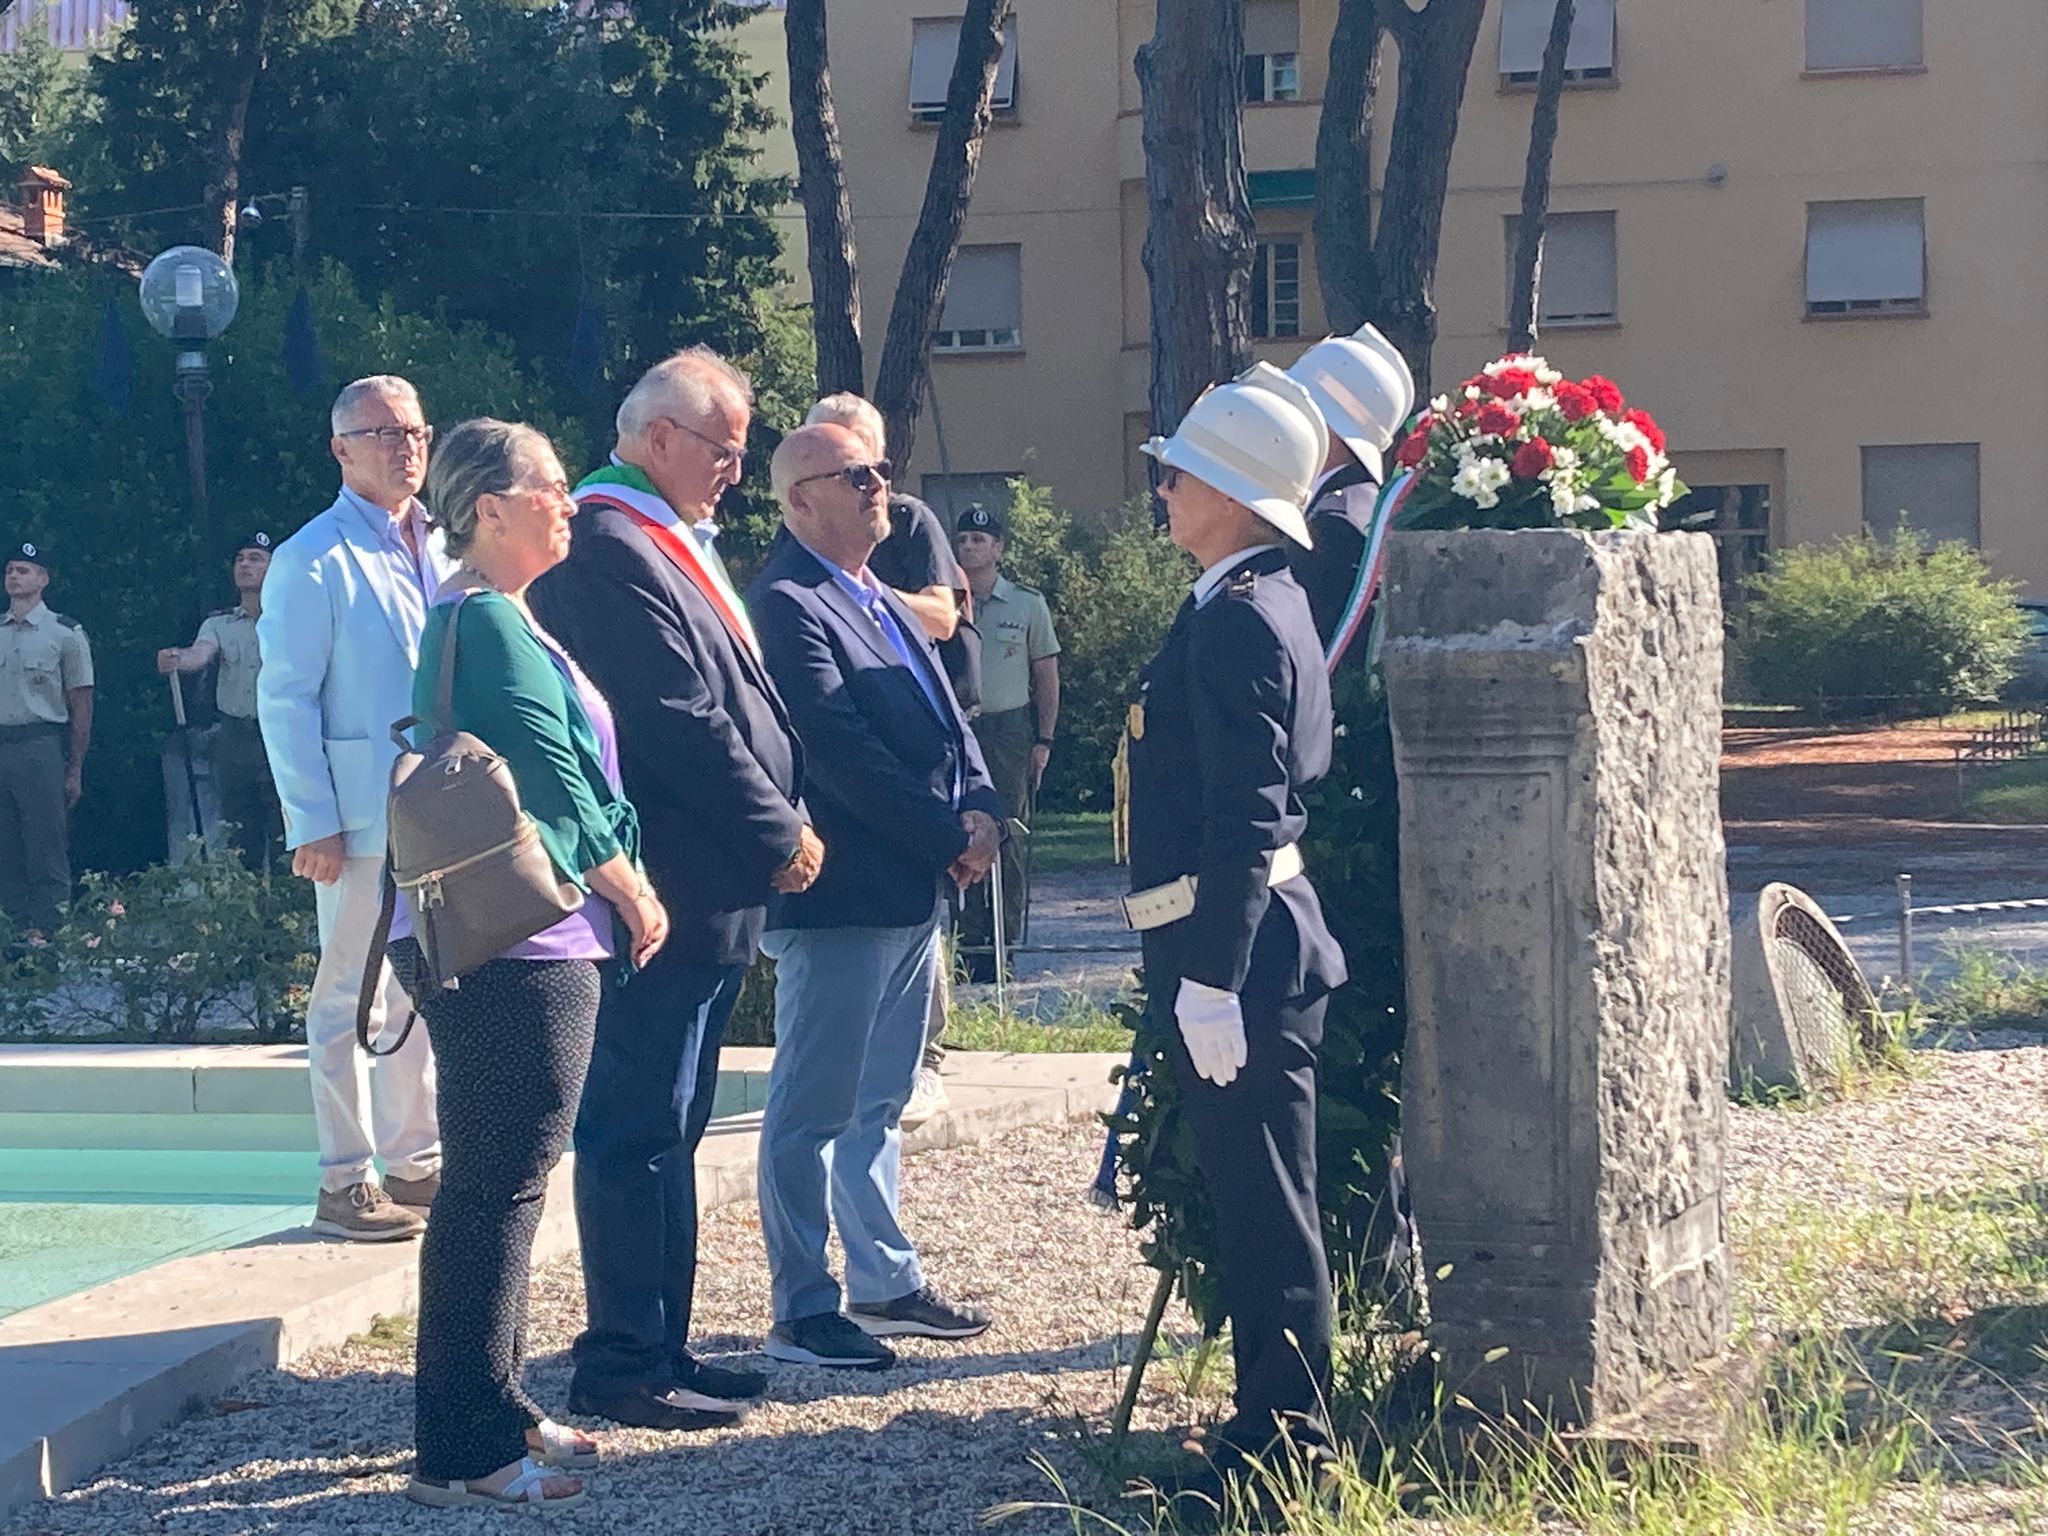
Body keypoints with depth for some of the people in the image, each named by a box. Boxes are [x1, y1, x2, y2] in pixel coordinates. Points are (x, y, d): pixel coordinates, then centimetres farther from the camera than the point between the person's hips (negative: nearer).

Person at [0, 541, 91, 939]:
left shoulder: (65, 634, 1)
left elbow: (81, 705, 0)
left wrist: (74, 769, -5)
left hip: (41, 747, -5)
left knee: (47, 849, -5)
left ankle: (49, 931, -3)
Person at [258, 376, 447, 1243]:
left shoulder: (441, 552, 14)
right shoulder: (315, 560, -7)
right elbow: (285, 699, -9)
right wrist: (314, 823, -14)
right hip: (363, 818, -7)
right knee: (350, 1000, -1)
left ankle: (414, 1163, 21)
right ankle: (346, 1183, 5)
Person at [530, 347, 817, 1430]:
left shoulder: (661, 544, 17)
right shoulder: (612, 551, -16)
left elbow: (729, 703, 21)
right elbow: (683, 724, -20)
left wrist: (783, 821, 9)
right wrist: (780, 834, -10)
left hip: (704, 891, 11)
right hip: (670, 890, -11)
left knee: (668, 1128, 15)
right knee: (639, 1129, -4)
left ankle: (660, 1348, 22)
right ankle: (622, 1365, 2)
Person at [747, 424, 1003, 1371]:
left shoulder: (885, 605, 17)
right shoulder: (786, 606, -14)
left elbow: (945, 718, 15)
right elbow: (842, 752, -21)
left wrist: (979, 805, -4)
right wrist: (950, 835, -16)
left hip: (912, 895, 10)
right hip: (838, 900, -10)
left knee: (878, 1106, 17)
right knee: (812, 1112, -1)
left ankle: (884, 1285, 27)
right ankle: (802, 1312, 5)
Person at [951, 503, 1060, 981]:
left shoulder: (1028, 605, 4)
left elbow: (1047, 677, 7)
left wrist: (1044, 740, 0)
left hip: (1011, 730, -1)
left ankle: (1003, 944, 4)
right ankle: (970, 938, 4)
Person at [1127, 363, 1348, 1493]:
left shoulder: (1240, 619, -17)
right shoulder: (1252, 605, 15)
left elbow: (1245, 819, -23)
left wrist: (1212, 978, -23)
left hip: (1239, 952, -11)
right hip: (1225, 948, 11)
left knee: (1265, 1206, -3)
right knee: (1253, 1200, 16)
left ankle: (1286, 1443, 4)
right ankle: (1273, 1420, 25)